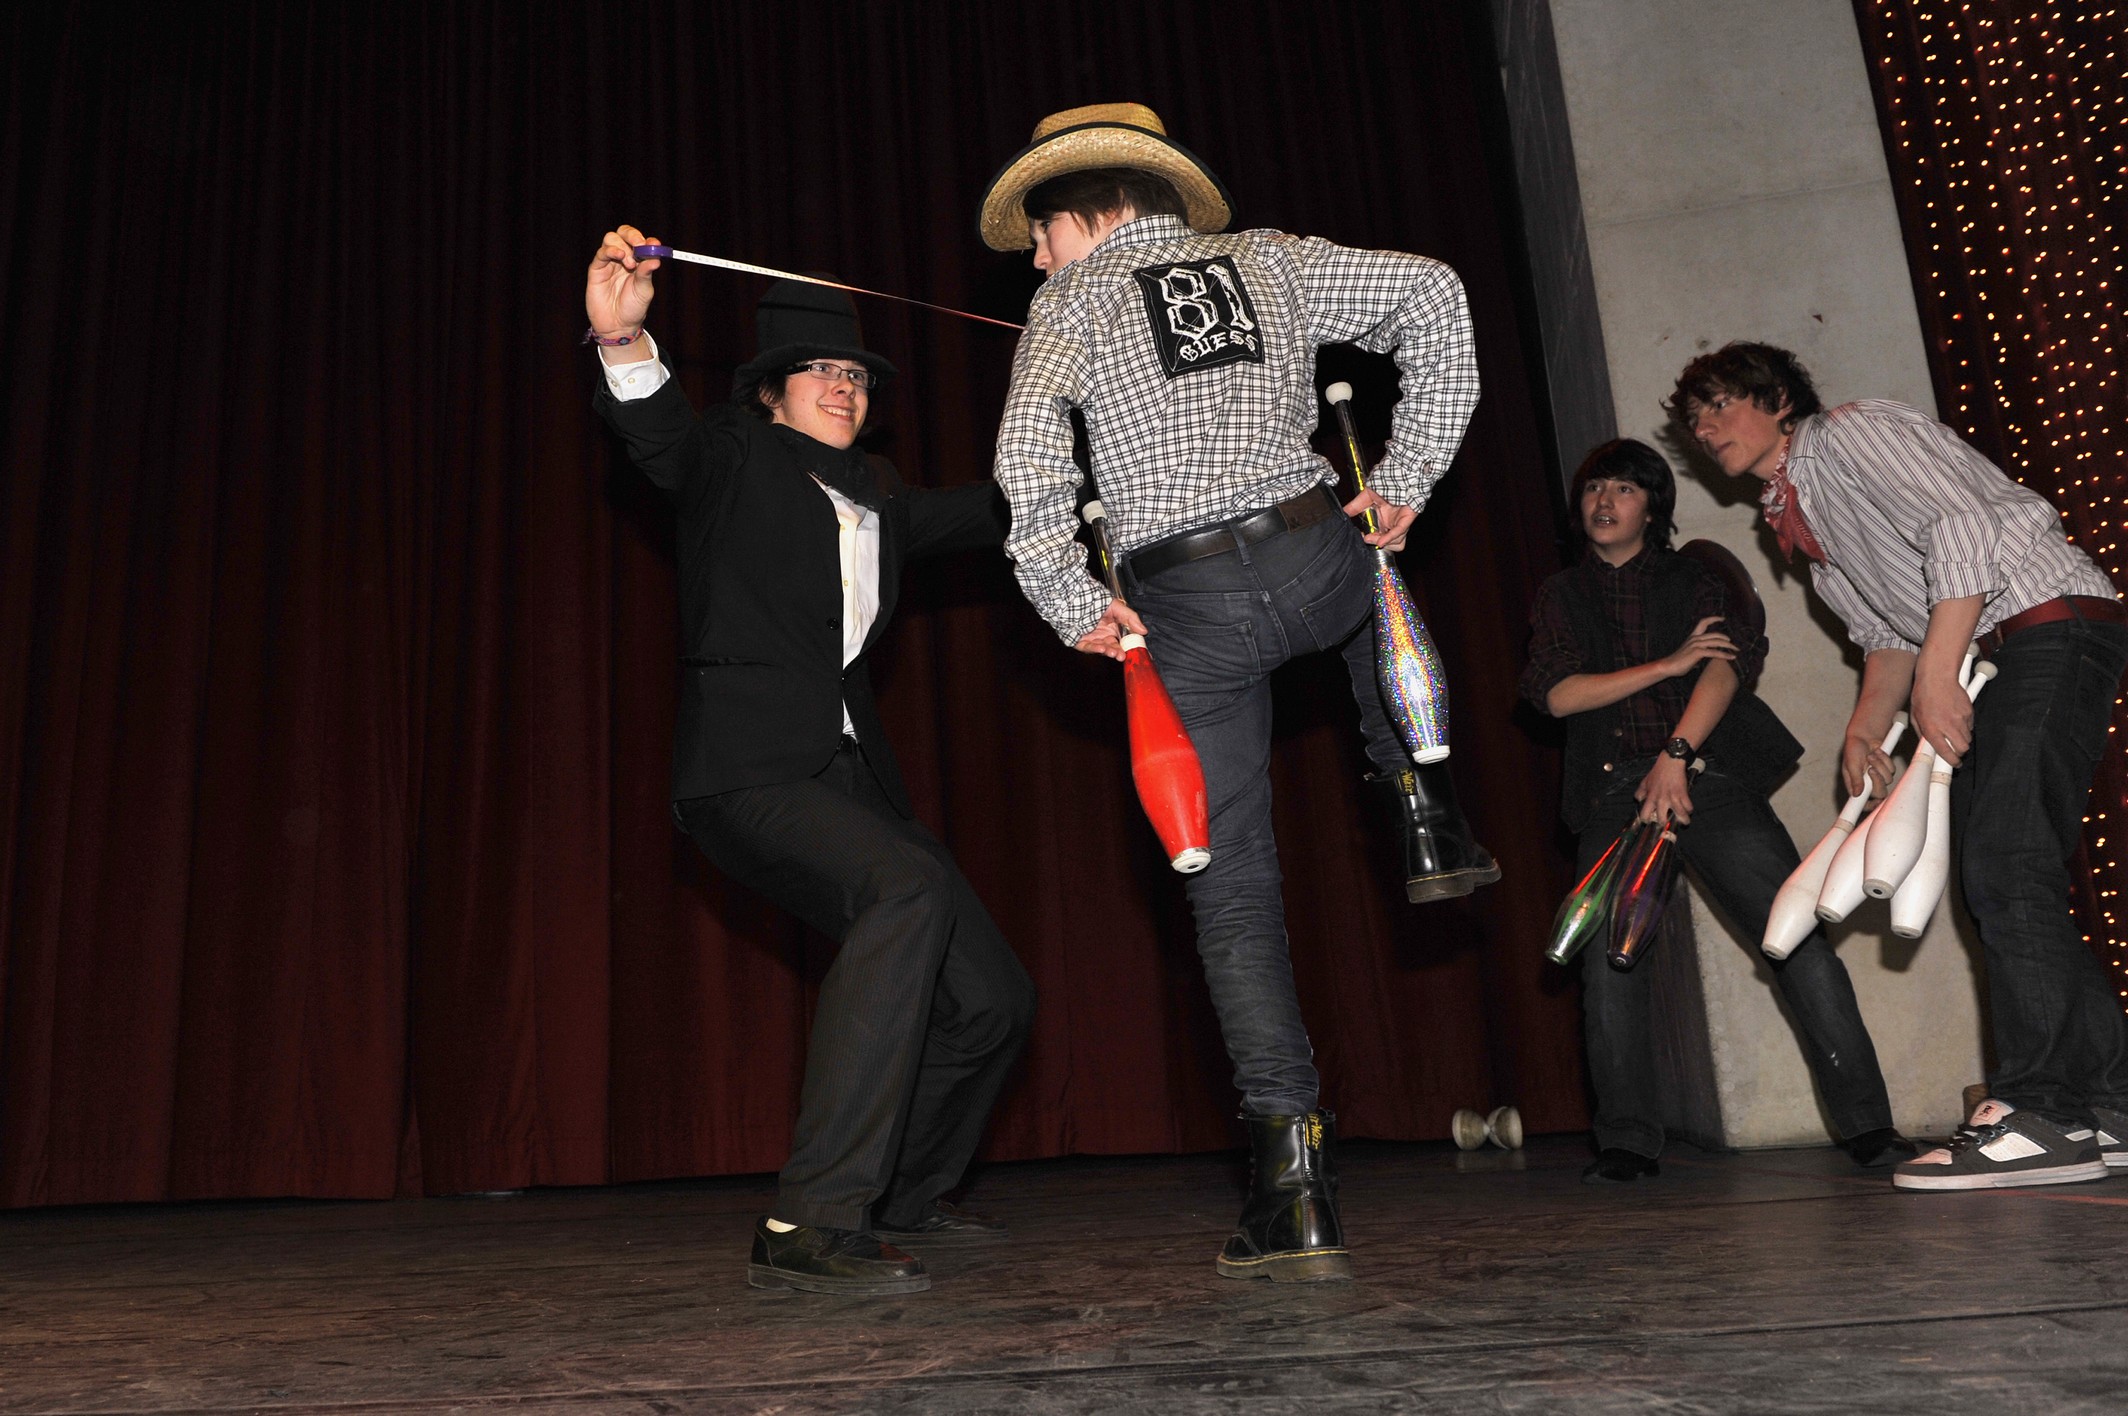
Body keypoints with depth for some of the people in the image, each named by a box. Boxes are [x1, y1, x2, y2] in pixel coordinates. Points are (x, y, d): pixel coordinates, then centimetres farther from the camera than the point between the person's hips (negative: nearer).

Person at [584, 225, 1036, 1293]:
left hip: (848, 772, 8)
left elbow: (988, 513, 30)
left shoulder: (874, 497, 23)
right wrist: (624, 341, -36)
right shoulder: (735, 459, 5)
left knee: (990, 998, 5)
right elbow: (662, 436, -16)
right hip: (748, 768, -7)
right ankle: (808, 1226, -32)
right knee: (909, 888, -34)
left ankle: (902, 1198, 30)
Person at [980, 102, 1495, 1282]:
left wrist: (1070, 602, -4)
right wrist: (1408, 478, 11)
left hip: (1186, 607, -3)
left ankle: (1295, 1188, 0)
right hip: (1314, 563, 3)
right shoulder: (1266, 261, 17)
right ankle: (1425, 815, 27)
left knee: (1232, 888, 4)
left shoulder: (1076, 299, 7)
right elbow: (1432, 297, 10)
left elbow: (1028, 453, -12)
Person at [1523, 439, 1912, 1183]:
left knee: (1798, 936, -10)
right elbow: (1556, 692, 2)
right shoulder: (1561, 596, 18)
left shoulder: (1692, 579, 15)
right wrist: (1670, 663, -5)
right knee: (1608, 961, -10)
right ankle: (1627, 1141, 0)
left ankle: (1866, 1125, -2)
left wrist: (1676, 755, -16)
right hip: (1615, 792, 1)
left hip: (1707, 778, -1)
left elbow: (1731, 662, -2)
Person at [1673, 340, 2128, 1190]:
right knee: (1994, 879, 5)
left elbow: (1962, 527, -18)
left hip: (2052, 620, -9)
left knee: (2005, 864, -17)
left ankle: (2043, 1112, -16)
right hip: (1990, 662, 10)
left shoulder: (1852, 433, -4)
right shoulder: (1794, 518, 21)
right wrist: (1866, 728, 6)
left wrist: (1936, 678, -23)